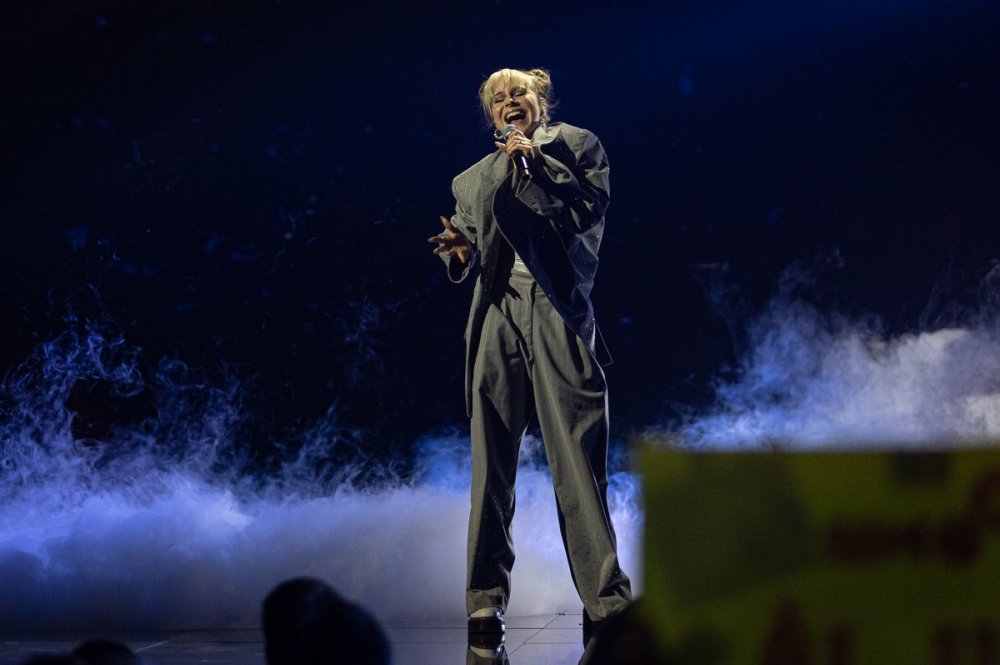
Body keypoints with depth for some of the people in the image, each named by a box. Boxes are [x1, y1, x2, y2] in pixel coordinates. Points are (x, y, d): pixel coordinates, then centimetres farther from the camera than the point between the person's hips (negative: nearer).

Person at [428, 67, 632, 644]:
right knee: (491, 469, -1)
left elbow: (592, 208, 1)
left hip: (558, 315, -3)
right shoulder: (476, 179, 23)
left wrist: (537, 164, -5)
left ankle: (606, 606, -7)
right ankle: (485, 608, 2)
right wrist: (460, 250, 0)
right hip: (498, 317, 3)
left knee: (580, 463, -8)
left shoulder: (575, 144, 14)